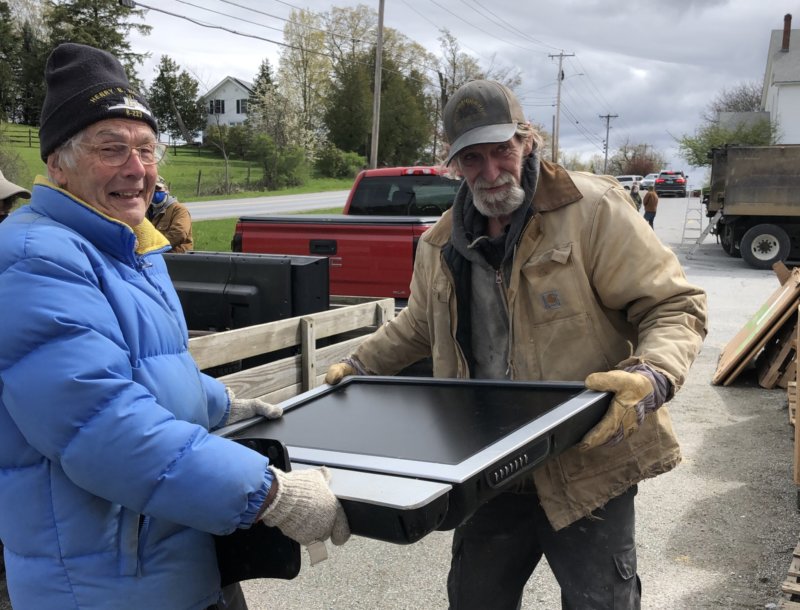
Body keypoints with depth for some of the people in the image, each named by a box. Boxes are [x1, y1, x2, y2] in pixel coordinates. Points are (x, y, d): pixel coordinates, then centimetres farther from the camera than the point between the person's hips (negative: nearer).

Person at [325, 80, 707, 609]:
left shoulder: (593, 209, -12)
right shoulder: (440, 246, 6)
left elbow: (674, 305, -13)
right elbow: (418, 328, 24)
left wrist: (651, 377, -30)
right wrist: (360, 365, 13)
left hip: (588, 463, -5)